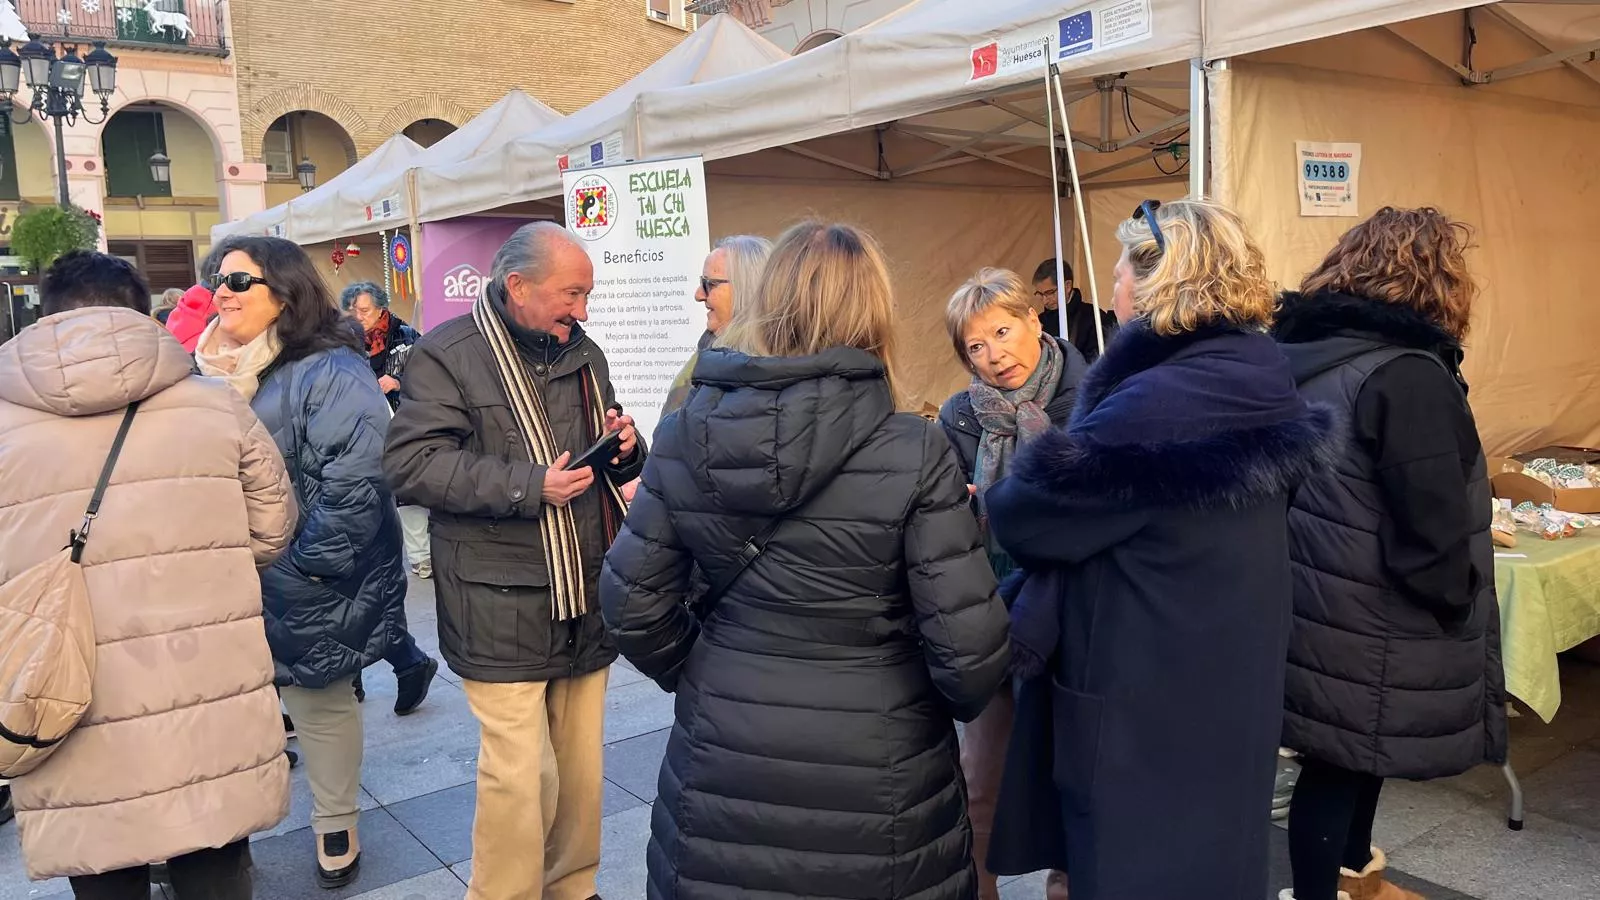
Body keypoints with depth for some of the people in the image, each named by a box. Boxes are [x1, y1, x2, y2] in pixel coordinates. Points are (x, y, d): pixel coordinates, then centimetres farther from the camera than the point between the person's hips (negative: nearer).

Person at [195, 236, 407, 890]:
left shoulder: (329, 371, -16)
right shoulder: (221, 370, 9)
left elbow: (355, 479, -25)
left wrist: (309, 566, -21)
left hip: (303, 595, -6)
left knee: (320, 703, 11)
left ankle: (336, 831, 31)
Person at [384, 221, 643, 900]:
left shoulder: (584, 353, 13)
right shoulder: (446, 355, -8)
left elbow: (615, 462, 24)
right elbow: (410, 464, -17)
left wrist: (623, 447, -1)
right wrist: (530, 486, -22)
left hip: (585, 600, 6)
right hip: (502, 611, -6)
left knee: (581, 764, 16)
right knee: (517, 776, -4)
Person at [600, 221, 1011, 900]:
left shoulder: (684, 437, -7)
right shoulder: (914, 453, -17)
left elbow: (631, 602, -2)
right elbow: (968, 643, -17)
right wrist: (959, 702, 5)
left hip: (723, 757, 3)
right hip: (871, 778, -2)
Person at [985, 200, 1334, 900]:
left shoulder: (1156, 406, -25)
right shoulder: (1253, 388, 4)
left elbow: (1021, 516, -19)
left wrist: (996, 497, 3)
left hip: (1149, 710, -9)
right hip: (1225, 695, 9)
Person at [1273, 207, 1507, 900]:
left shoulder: (1306, 358, 4)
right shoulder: (1407, 374, -22)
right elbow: (1434, 526, -23)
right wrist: (1456, 606, -6)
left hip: (1320, 600, 9)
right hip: (1368, 623, -9)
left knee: (1357, 748, 25)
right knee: (1342, 759, 7)